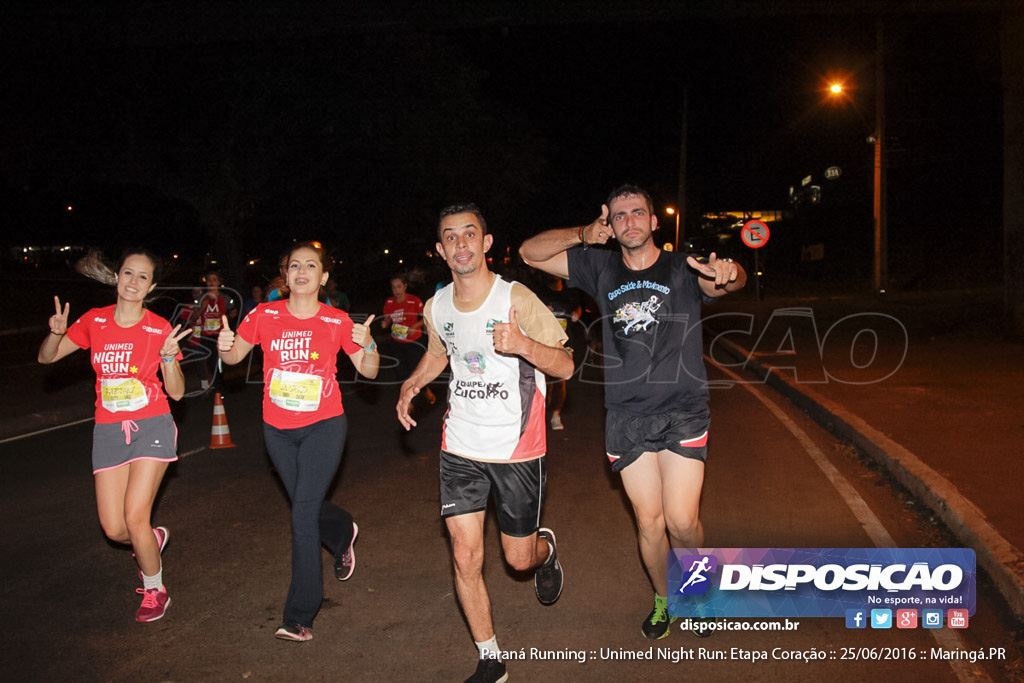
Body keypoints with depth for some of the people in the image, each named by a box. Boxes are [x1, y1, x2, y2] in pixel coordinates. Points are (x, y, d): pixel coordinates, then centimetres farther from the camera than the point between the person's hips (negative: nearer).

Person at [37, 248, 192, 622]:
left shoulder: (159, 329, -6)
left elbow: (176, 392, -4)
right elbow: (45, 358, 8)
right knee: (114, 529, 1)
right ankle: (154, 538, 37)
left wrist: (169, 356, -23)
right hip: (109, 431, 3)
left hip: (152, 427, -3)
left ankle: (155, 592, 14)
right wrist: (56, 332, -13)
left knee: (135, 519, -10)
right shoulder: (95, 321, 2)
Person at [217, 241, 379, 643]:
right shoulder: (265, 316, -3)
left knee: (303, 514, -10)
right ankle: (343, 534, 55)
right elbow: (234, 356, 5)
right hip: (278, 429, 4)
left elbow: (369, 371, -2)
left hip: (324, 426, -3)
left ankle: (299, 616, 0)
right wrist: (224, 348, -18)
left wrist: (367, 345, -22)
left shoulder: (337, 322, -7)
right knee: (306, 506, 19)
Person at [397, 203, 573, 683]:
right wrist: (412, 385, 3)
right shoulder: (436, 307, 0)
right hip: (460, 449, 3)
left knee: (519, 558, 8)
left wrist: (523, 345, -30)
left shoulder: (517, 298, -14)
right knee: (465, 559, 1)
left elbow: (565, 366, -11)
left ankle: (545, 550, 47)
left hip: (516, 450, -3)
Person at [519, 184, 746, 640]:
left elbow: (728, 281, -20)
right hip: (627, 417, 2)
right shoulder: (601, 268, 7)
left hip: (682, 412, -2)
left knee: (682, 521, -5)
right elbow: (530, 252, 4)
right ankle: (663, 598, 33)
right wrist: (583, 236, -14)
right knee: (649, 521, 8)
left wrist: (729, 274, -45)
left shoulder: (684, 268, 1)